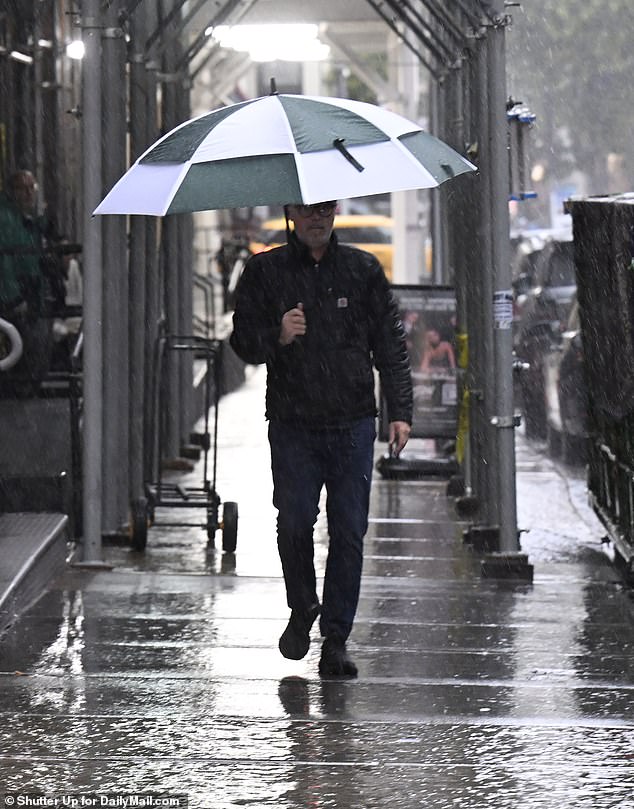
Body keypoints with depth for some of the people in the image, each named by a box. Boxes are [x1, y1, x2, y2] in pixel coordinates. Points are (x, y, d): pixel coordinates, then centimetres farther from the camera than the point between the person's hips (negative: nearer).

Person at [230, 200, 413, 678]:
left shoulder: (363, 270, 8)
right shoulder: (266, 272, 5)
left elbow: (391, 345, 10)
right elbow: (243, 342, 5)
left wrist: (400, 412, 2)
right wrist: (278, 337, -17)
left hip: (353, 424, 1)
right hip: (293, 423, -1)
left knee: (349, 531, -1)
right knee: (295, 522, -8)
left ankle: (336, 639, 7)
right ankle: (302, 609, 20)